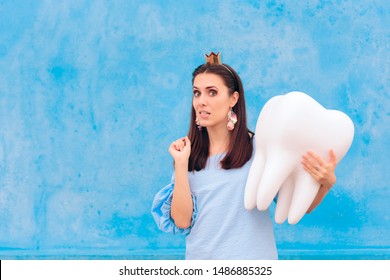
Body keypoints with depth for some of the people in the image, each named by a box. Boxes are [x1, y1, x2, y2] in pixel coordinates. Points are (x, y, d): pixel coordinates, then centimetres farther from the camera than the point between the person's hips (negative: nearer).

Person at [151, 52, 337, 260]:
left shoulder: (259, 148, -6)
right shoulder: (187, 153, 2)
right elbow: (182, 221, -6)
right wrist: (181, 163, -11)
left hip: (253, 257, -2)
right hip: (200, 257, 2)